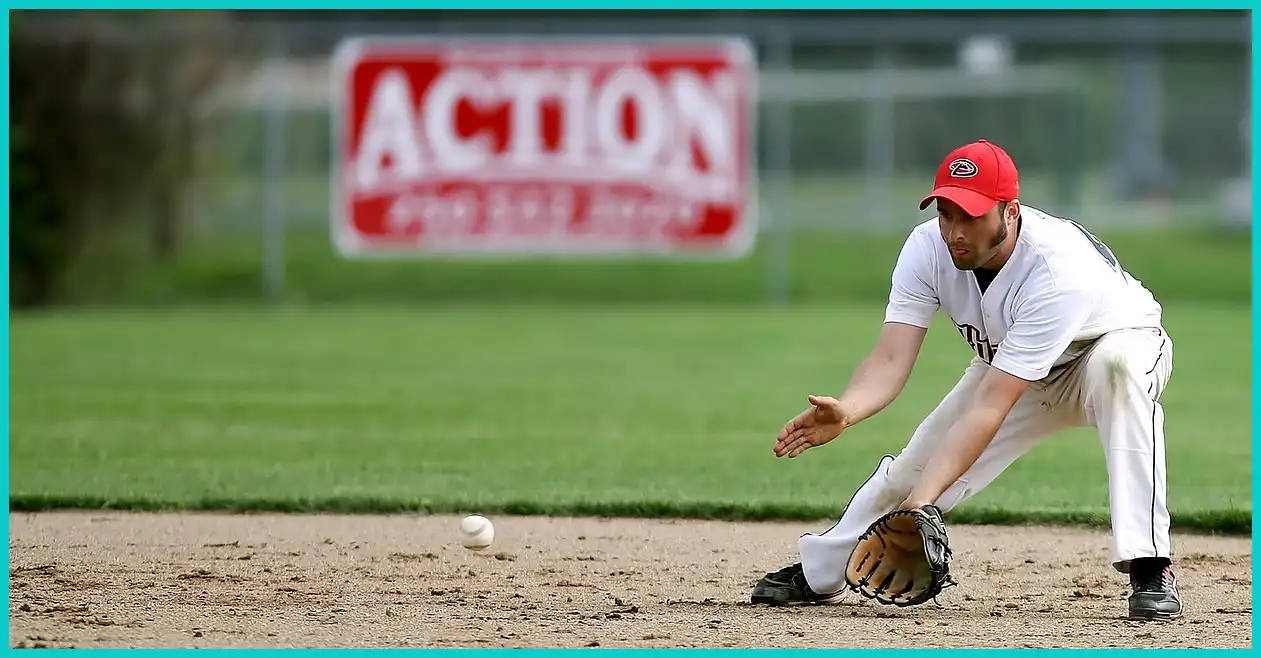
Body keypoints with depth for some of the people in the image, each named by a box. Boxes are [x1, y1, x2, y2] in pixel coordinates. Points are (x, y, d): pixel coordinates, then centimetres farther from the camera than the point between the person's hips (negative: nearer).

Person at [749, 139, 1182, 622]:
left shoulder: (1058, 270, -42)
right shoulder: (928, 247, -25)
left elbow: (991, 407, -45)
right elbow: (891, 360, -31)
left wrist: (923, 500, -52)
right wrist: (846, 411, -54)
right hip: (1010, 366, 6)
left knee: (1115, 363, -39)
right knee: (914, 465, -1)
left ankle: (1149, 569, -40)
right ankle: (818, 573, 28)